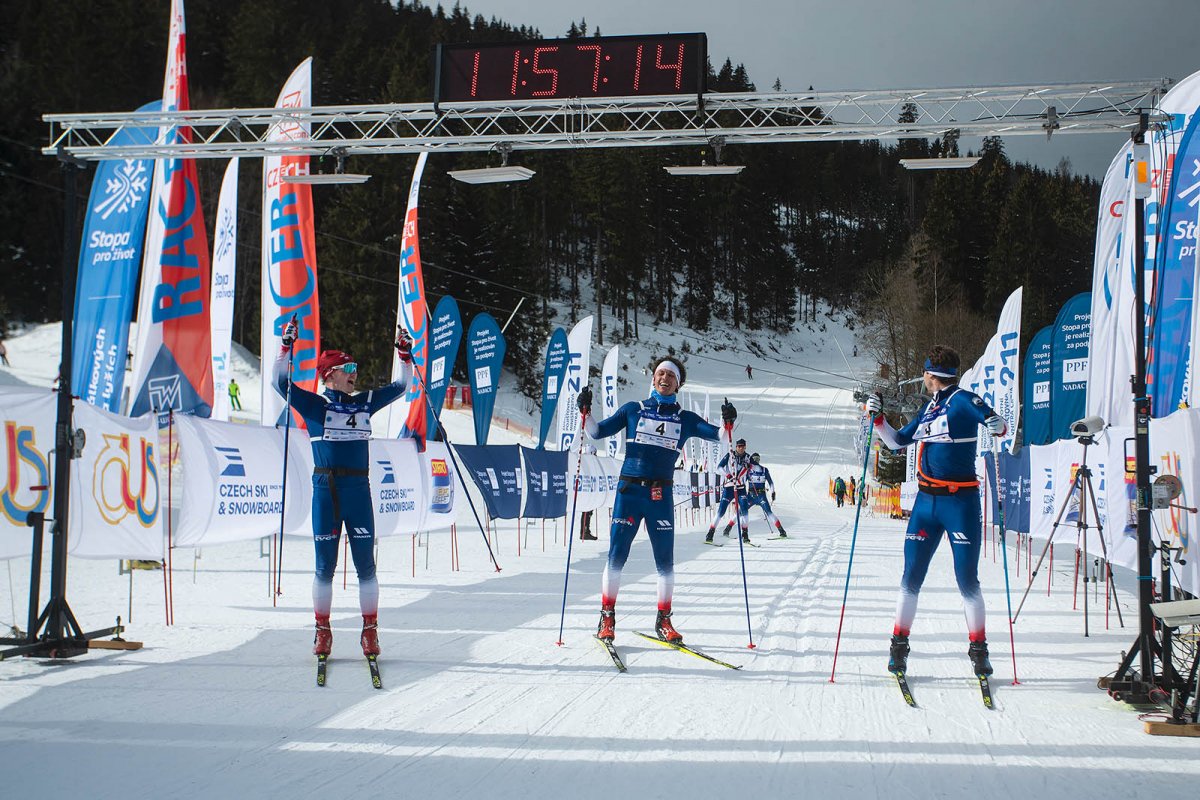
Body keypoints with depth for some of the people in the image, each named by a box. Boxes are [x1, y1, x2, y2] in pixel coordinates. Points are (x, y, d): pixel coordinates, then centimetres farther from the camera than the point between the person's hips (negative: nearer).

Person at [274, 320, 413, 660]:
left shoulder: (364, 402, 13)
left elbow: (400, 387, 22)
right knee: (325, 565, 4)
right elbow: (281, 382, -4)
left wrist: (405, 356, 11)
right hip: (325, 489, -2)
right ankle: (323, 631, 14)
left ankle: (370, 630, 10)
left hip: (359, 490, 2)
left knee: (365, 564, 2)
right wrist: (286, 347, -12)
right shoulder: (314, 404, 4)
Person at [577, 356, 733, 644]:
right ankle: (607, 617, 6)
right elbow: (598, 432, 9)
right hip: (629, 490, -1)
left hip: (661, 496, 1)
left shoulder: (685, 419, 12)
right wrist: (585, 411, -7)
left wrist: (727, 423, -17)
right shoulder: (633, 410, 10)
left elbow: (716, 435, 3)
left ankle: (664, 620, 13)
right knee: (616, 556, -5)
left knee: (665, 560, 2)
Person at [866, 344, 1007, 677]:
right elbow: (897, 441, 25)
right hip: (926, 500, 6)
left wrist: (996, 424, -39)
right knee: (911, 577, 4)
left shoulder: (962, 400, -6)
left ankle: (978, 649, 10)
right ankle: (899, 644, 12)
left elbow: (998, 424, -17)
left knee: (967, 580, -3)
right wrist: (877, 417, 12)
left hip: (961, 501, -6)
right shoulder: (928, 409, 15)